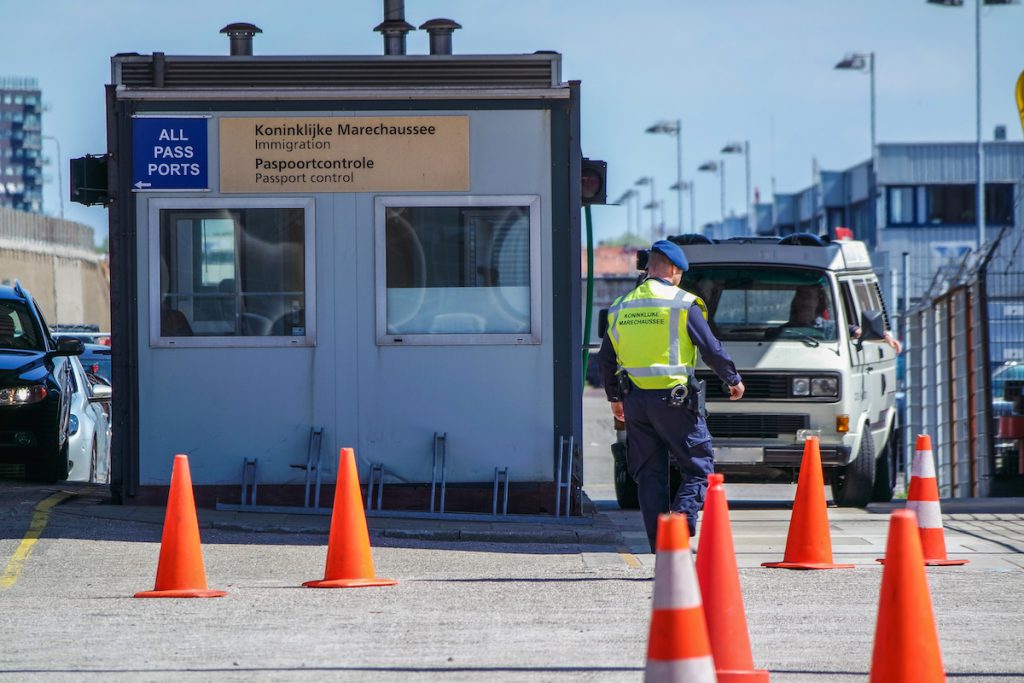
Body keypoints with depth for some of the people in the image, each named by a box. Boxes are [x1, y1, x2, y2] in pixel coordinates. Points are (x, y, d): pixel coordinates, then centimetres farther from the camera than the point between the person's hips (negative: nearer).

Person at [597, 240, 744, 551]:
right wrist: (734, 380, 12)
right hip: (673, 399, -5)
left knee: (649, 473, 11)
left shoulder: (621, 308, 10)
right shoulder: (683, 305, -6)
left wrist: (614, 397, 28)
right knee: (699, 468, 3)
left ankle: (659, 542, 8)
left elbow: (605, 360, 16)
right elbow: (712, 350, -5)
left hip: (634, 401, 5)